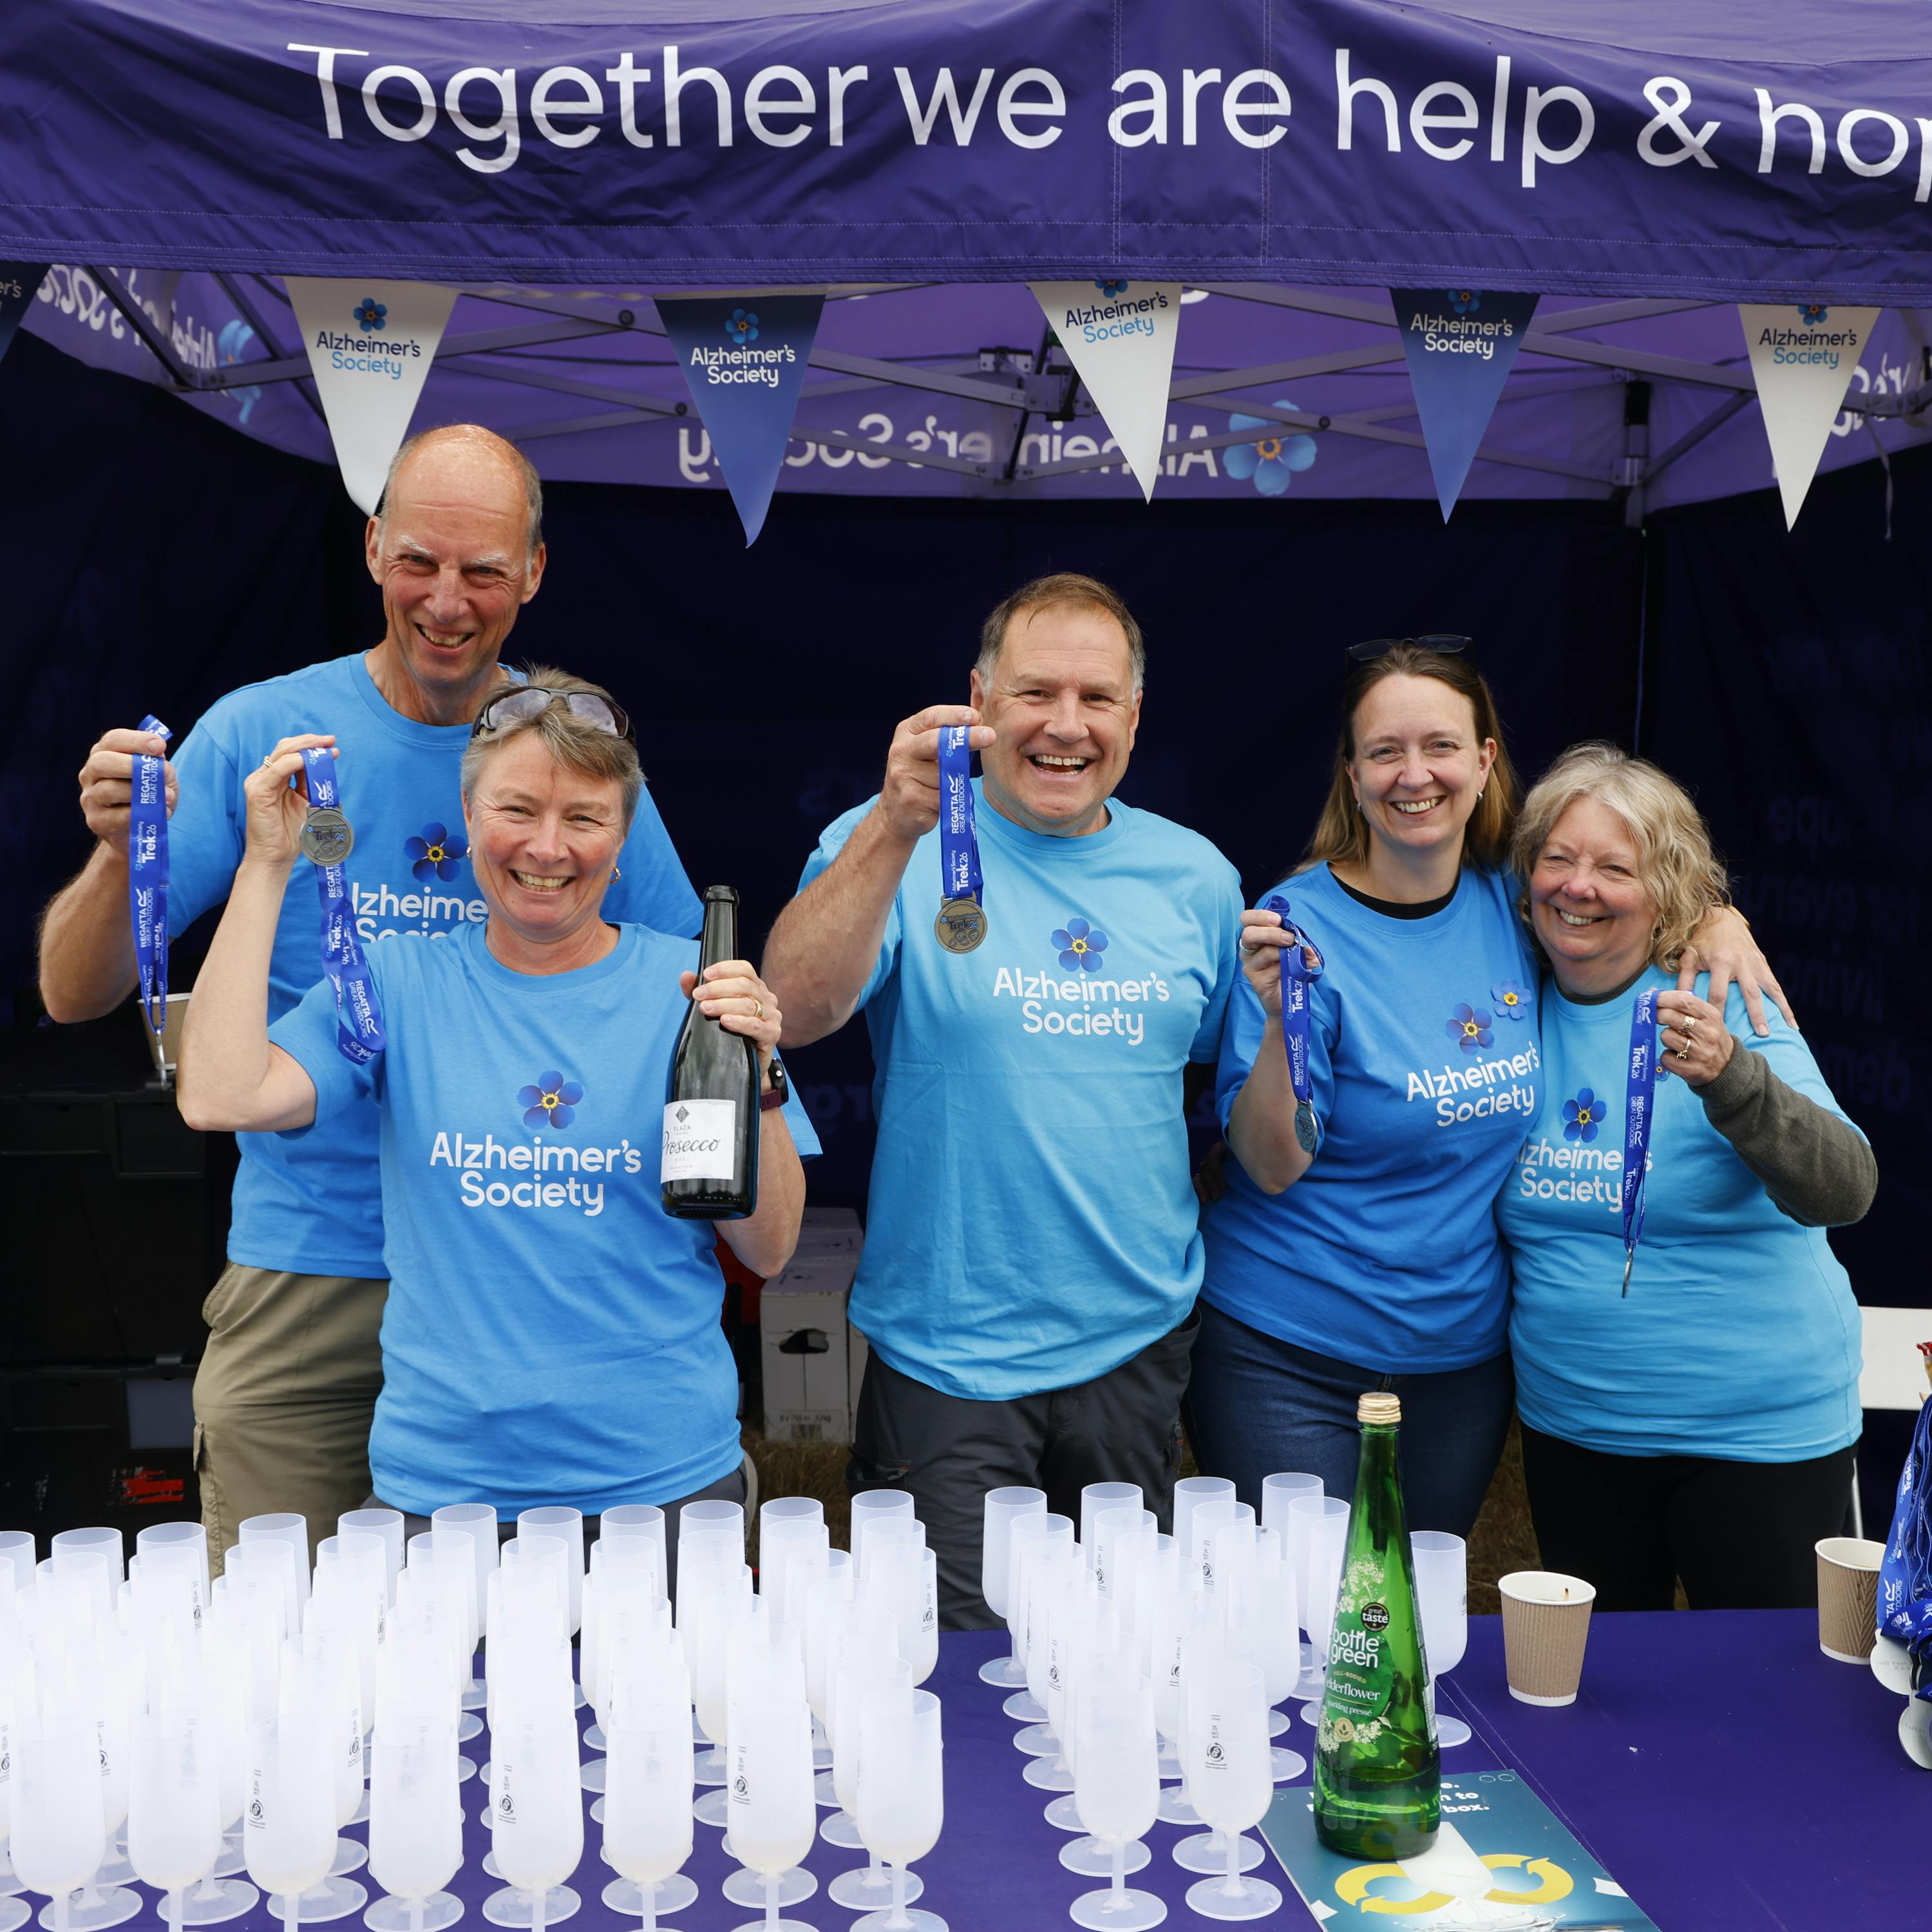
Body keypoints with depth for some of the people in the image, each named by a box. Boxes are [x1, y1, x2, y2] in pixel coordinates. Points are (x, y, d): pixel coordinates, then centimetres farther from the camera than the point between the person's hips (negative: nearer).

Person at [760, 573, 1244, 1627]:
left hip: (1136, 1344, 4)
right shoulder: (899, 844, -7)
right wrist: (892, 830, -37)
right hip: (947, 1353, -3)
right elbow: (796, 1009, -27)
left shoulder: (1195, 876, 5)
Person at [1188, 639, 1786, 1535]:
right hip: (1291, 1359, -4)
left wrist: (1718, 919, -1)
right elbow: (1272, 1166, -17)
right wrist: (1281, 1019, -33)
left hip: (1465, 1354, 5)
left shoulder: (1514, 905, -1)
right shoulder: (1302, 922, -14)